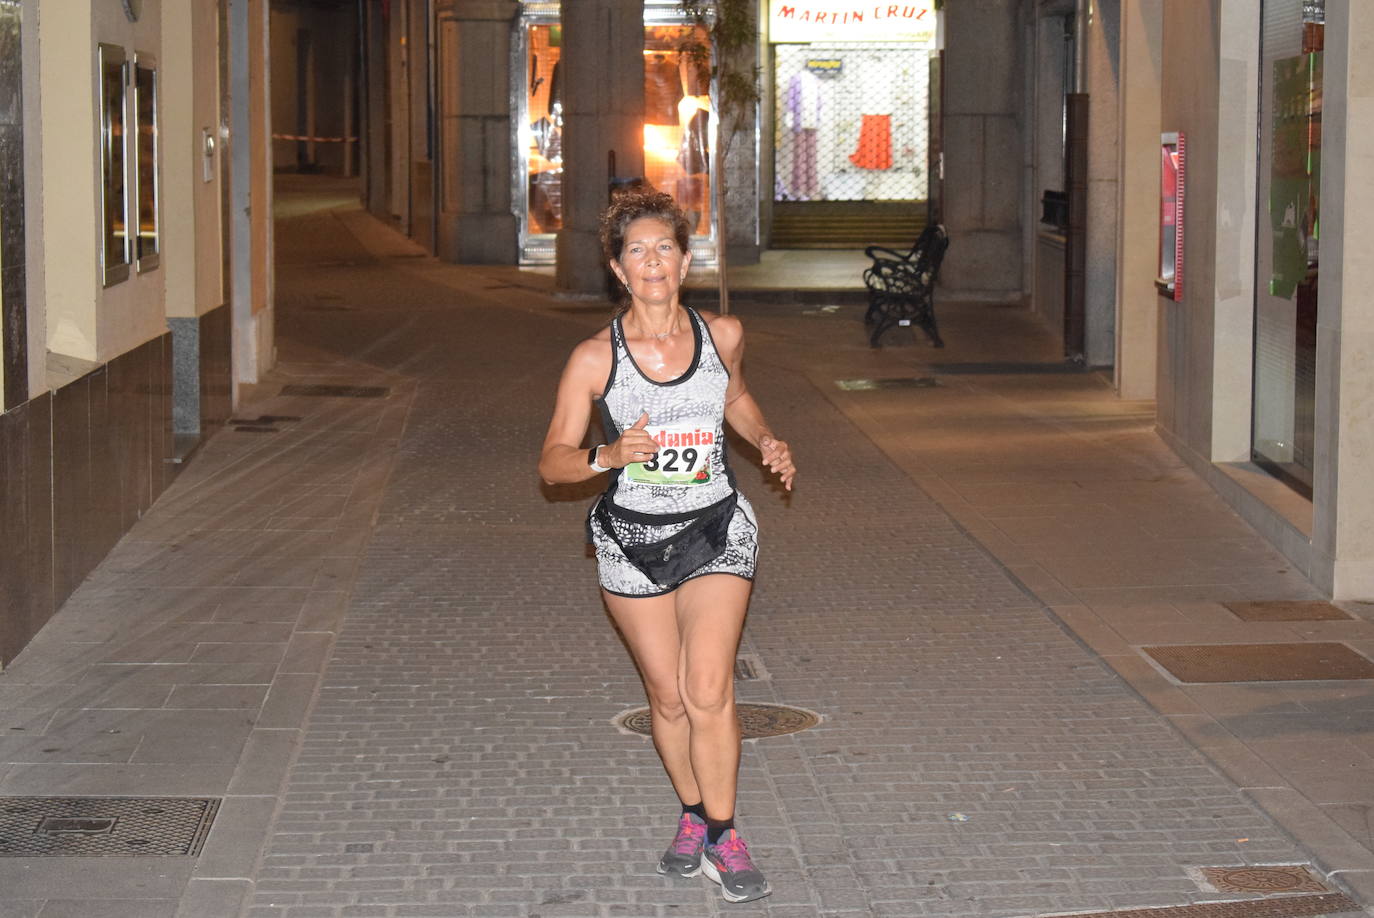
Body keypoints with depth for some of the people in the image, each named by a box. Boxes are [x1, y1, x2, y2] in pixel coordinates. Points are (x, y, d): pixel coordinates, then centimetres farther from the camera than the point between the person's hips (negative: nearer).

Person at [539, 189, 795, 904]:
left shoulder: (723, 335, -4)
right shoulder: (595, 358, -12)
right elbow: (552, 463, -8)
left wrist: (767, 441, 1)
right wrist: (609, 456, -26)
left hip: (717, 530, 0)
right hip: (632, 537, 0)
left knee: (708, 691, -11)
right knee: (667, 697, 8)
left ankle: (722, 838, 4)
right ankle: (692, 815, 32)